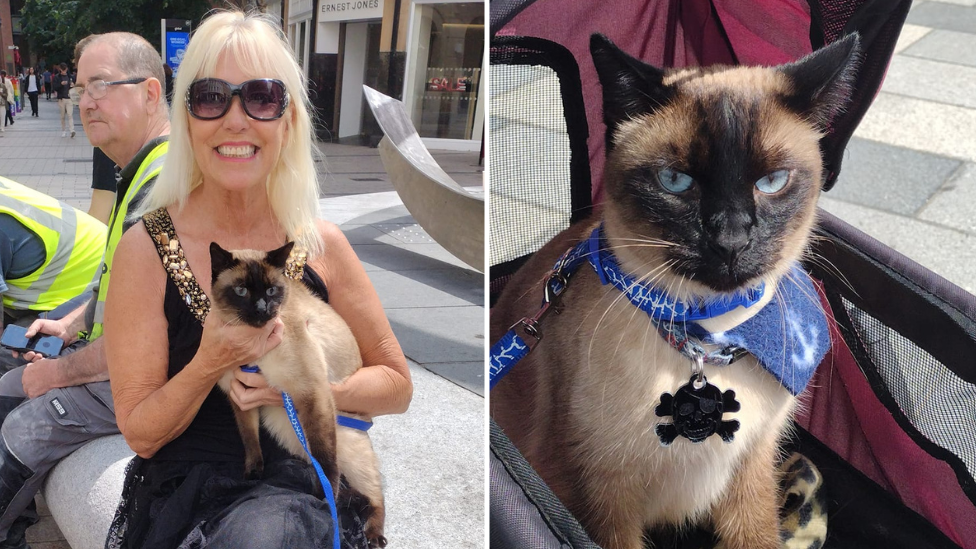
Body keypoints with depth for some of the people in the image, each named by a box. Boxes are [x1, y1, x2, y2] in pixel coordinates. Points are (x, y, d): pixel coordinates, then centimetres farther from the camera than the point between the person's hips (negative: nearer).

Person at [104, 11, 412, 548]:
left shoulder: (321, 244, -3)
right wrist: (209, 365, -23)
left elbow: (396, 386, 4)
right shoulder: (145, 248, -7)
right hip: (182, 497, 0)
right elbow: (141, 434, -5)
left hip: (299, 486, 1)